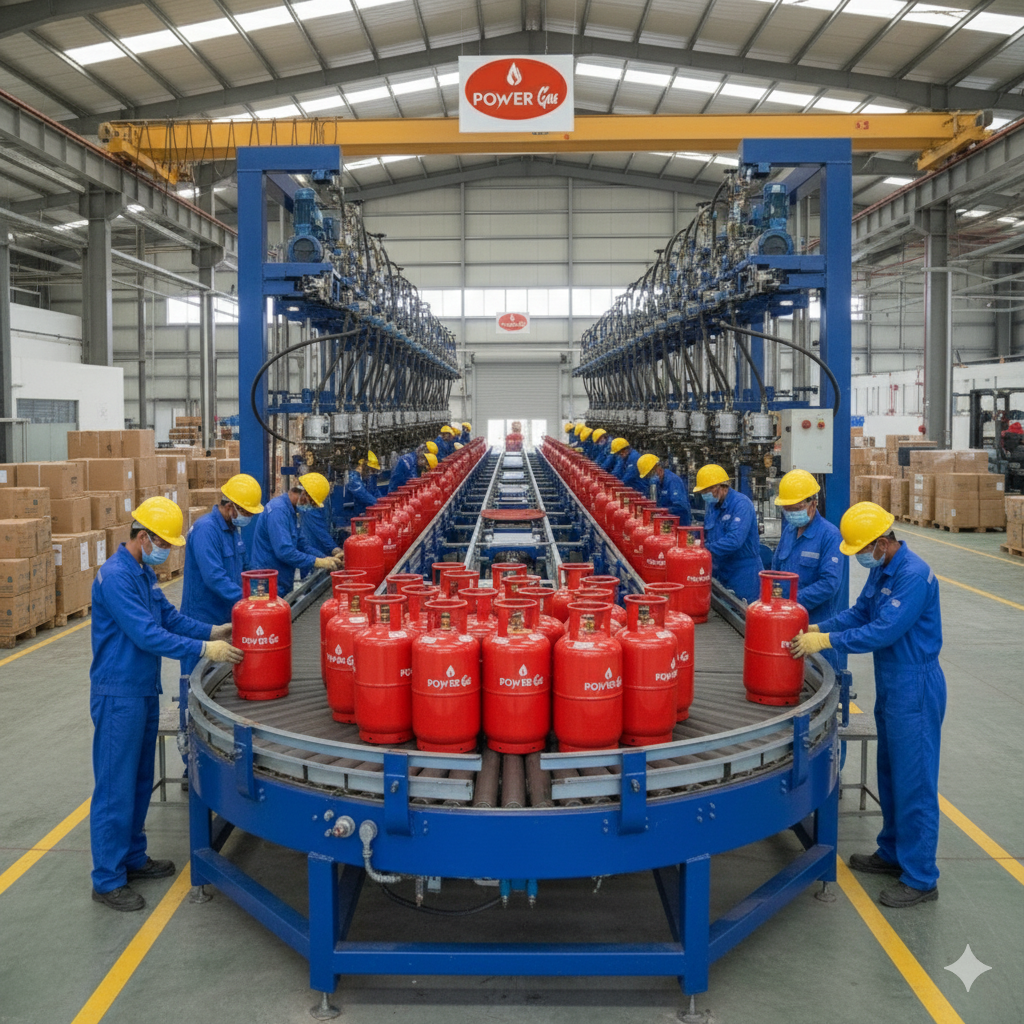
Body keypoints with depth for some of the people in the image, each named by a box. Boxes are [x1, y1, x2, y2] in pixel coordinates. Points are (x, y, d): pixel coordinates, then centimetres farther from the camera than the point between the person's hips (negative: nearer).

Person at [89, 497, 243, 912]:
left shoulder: (144, 573, 9)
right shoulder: (115, 576, -21)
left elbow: (169, 616, 15)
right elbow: (147, 635, -25)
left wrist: (212, 631, 3)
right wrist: (204, 650, -24)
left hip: (144, 690, 10)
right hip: (118, 695, -10)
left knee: (140, 782, 18)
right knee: (116, 787, -2)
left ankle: (132, 857, 32)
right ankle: (107, 880, 8)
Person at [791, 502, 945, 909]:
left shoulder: (914, 575, -23)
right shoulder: (882, 570, 8)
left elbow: (883, 631, -26)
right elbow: (859, 613, 14)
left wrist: (826, 641, -22)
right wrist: (815, 628, 1)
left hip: (915, 687, -10)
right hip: (890, 684, 10)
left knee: (914, 782, -3)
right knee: (891, 775, 20)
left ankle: (920, 878, 6)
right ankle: (893, 853, 35)